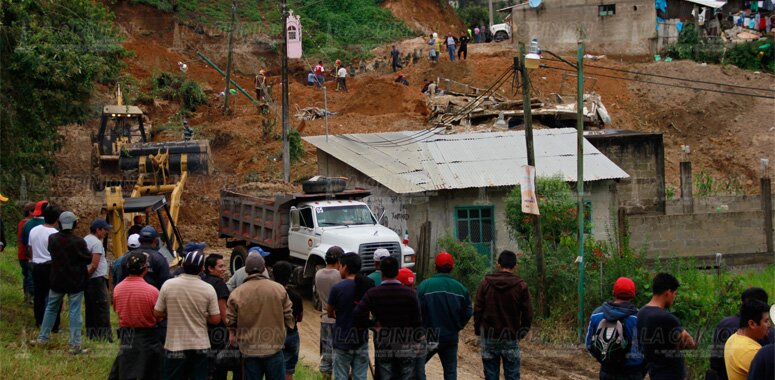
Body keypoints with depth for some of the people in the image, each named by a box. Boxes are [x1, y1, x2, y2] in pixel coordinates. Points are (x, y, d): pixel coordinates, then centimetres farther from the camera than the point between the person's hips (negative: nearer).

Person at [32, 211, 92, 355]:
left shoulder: (52, 238, -7)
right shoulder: (78, 242, -19)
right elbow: (88, 258, -8)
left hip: (57, 281, 3)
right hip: (76, 282, -3)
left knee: (51, 308, 19)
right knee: (75, 312, 0)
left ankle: (43, 338, 26)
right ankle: (75, 345, 0)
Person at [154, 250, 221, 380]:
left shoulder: (168, 285, -9)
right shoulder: (208, 289, -10)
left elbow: (157, 313, -1)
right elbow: (215, 319, -5)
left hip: (175, 345, 0)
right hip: (200, 345, 0)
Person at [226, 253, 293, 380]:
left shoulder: (237, 293, -8)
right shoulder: (279, 289, -5)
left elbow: (230, 321, -1)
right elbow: (288, 316, 3)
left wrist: (232, 333, 19)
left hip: (249, 349, 0)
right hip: (274, 347, 0)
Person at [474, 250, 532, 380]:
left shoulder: (485, 284, -1)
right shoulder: (521, 286, -4)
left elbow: (477, 310, 1)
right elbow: (527, 314, -2)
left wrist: (478, 330, 13)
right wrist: (522, 332, 14)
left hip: (489, 336, 1)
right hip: (511, 338, -1)